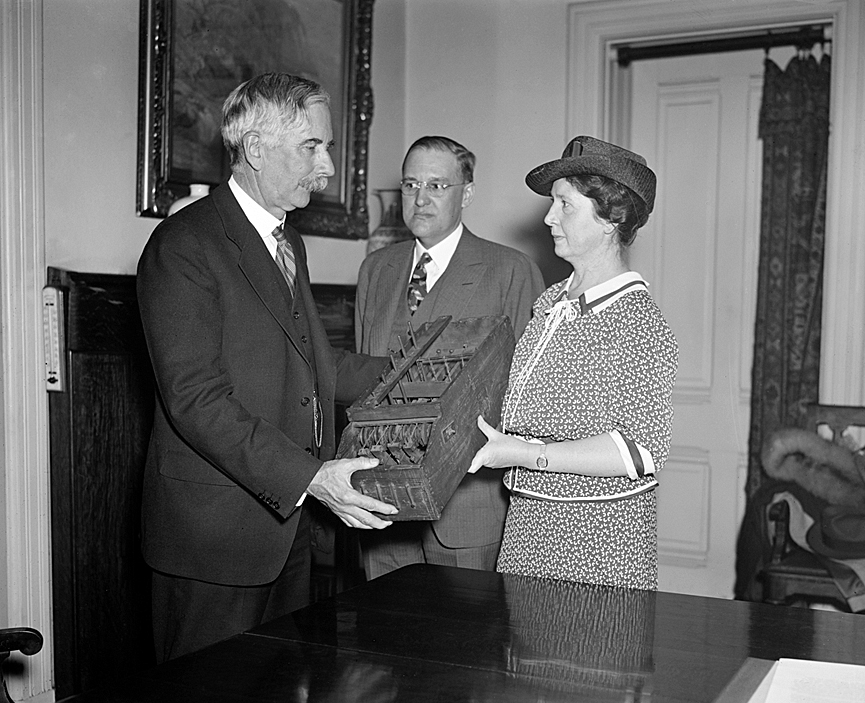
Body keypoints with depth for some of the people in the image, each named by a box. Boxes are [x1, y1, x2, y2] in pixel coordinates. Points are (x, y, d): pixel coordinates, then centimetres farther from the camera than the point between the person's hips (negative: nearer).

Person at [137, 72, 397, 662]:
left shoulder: (288, 240, 16)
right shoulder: (183, 245, -15)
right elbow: (195, 399, -22)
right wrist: (307, 477, -29)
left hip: (288, 518, 8)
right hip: (214, 528, -8)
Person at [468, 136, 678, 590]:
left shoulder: (639, 325, -16)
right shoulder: (552, 302, 7)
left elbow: (642, 451, -22)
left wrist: (523, 454, -23)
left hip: (597, 540, -7)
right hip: (526, 521, 7)